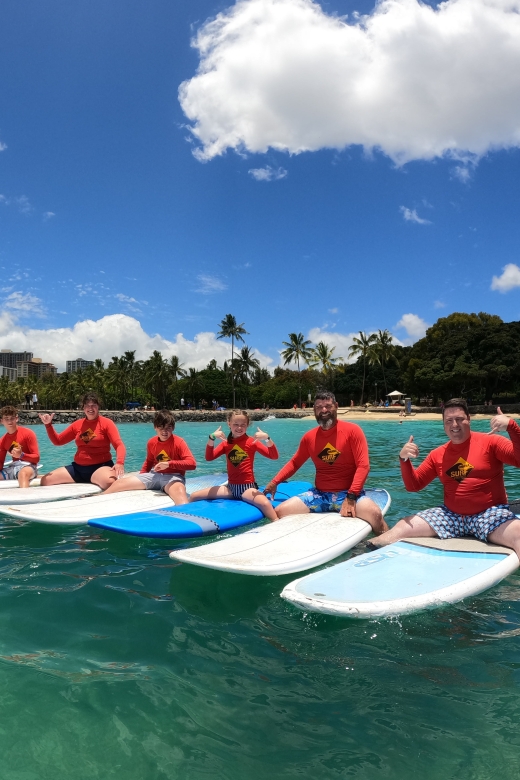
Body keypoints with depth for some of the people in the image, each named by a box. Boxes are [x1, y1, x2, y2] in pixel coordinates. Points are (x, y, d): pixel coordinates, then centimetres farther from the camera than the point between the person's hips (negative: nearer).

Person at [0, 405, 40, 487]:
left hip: (27, 465, -7)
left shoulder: (28, 433, -5)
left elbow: (36, 457, -9)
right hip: (12, 467, 7)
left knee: (23, 473, -42)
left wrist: (21, 455, -26)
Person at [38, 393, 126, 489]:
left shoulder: (106, 423, -3)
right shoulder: (78, 424, 11)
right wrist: (48, 425, 4)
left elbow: (119, 445, -13)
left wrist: (120, 462, -33)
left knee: (109, 482, -39)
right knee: (45, 480, -4)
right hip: (78, 467, 5)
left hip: (100, 466, -5)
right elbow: (57, 441, 19)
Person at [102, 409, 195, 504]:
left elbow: (192, 463, -22)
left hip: (173, 477, -6)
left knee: (179, 491, -45)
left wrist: (169, 464, -30)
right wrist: (140, 478, 10)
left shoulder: (179, 442, -13)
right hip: (155, 474, 6)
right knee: (118, 483, 0)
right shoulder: (151, 442, 5)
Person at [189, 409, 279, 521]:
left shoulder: (252, 441, -3)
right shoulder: (225, 443, 8)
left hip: (247, 487, -4)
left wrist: (267, 438, -25)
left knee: (265, 503, -37)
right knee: (194, 497, -1)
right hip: (230, 487, 4)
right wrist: (212, 438, -13)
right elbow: (209, 457, -1)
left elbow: (274, 456, -10)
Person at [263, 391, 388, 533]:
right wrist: (275, 482, 1)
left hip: (348, 493, -4)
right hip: (319, 494, 4)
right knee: (280, 512, -11)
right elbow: (294, 463, 16)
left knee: (374, 514, -34)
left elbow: (363, 466, -12)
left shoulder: (352, 431, -6)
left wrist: (351, 498, -21)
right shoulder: (309, 437, 6)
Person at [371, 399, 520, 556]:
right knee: (403, 526, -9)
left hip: (490, 513, -3)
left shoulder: (490, 442, -3)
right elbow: (413, 485, 9)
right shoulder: (437, 454, 9)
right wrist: (404, 459, -9)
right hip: (451, 515, 4)